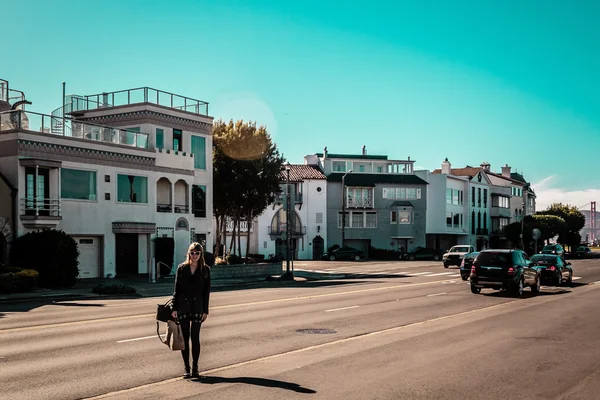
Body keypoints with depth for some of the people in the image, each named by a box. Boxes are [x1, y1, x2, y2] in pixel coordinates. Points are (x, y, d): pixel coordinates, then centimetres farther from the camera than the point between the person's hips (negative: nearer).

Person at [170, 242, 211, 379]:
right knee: (185, 338, 5)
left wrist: (205, 311, -2)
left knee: (195, 338, 2)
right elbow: (176, 289, 4)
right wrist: (174, 308, -2)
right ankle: (186, 369, 13)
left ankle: (195, 368, 12)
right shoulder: (181, 268, 3)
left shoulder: (205, 270, 2)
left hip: (197, 307, -1)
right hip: (183, 307, 1)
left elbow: (206, 291, 2)